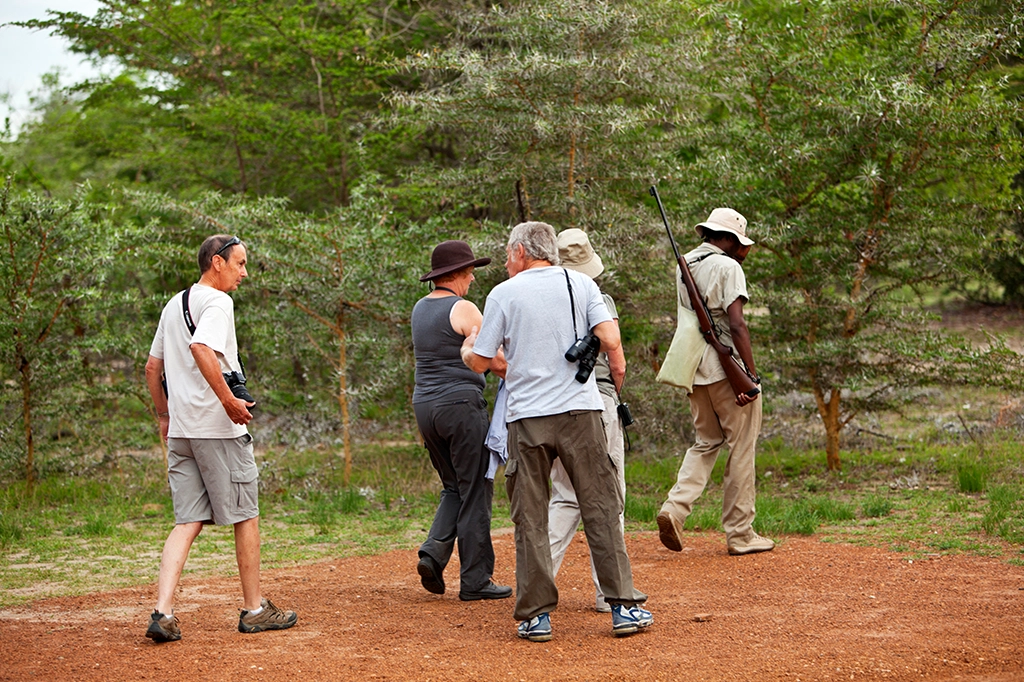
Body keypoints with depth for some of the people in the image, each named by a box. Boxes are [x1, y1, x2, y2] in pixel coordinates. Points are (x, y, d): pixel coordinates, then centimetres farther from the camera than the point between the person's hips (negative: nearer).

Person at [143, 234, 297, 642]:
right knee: (245, 516, 5)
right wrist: (229, 401, -24)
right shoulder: (216, 302, -10)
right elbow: (201, 349, -28)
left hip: (181, 430, 8)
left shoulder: (173, 305, 17)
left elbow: (152, 367, 22)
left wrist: (165, 416, 28)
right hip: (218, 426, -8)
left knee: (187, 522, 4)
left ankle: (163, 612, -11)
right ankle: (254, 609, 13)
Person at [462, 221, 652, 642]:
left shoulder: (503, 294, 2)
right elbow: (610, 341, -7)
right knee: (601, 509, 5)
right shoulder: (580, 284, 5)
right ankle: (623, 606, 3)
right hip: (580, 410, 1)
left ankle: (536, 614, 5)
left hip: (527, 417, -1)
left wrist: (466, 351, 27)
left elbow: (481, 363, 6)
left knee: (530, 519, 6)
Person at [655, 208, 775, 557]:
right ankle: (739, 533, 4)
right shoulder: (727, 266, -10)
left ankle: (675, 506, -5)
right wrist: (751, 374, -18)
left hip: (693, 369, 7)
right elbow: (736, 325, -18)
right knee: (740, 447, 1)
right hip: (726, 368, -7)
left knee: (706, 442, 17)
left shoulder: (683, 265, 13)